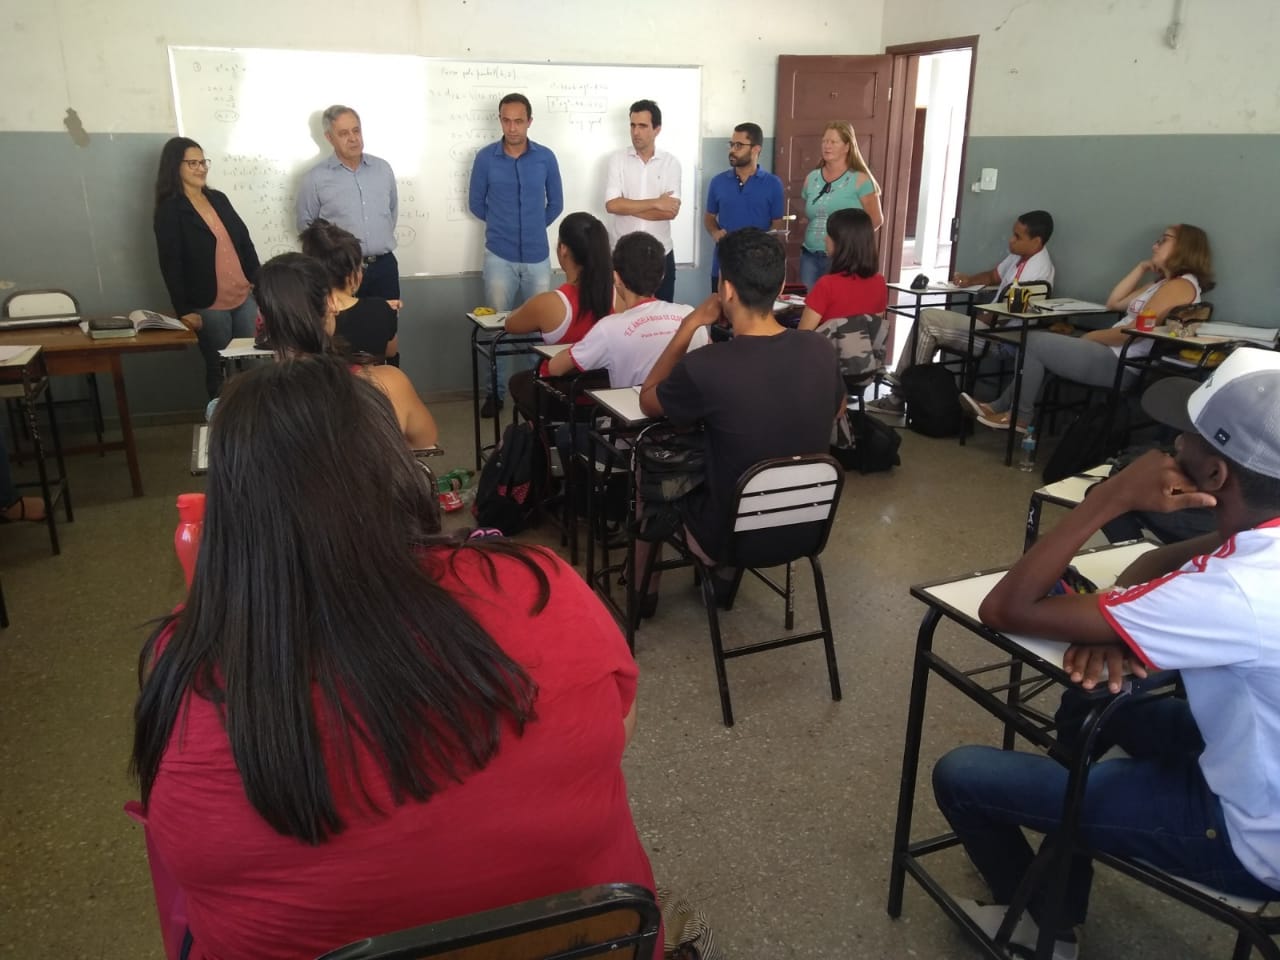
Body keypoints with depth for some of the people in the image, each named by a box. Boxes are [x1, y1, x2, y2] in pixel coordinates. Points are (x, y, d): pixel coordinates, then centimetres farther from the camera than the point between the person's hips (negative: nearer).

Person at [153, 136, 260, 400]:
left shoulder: (219, 198, 13)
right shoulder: (169, 211, -6)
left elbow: (245, 241, 15)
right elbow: (171, 265, -11)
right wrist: (183, 310, -16)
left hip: (244, 298, 6)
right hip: (208, 306, -5)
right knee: (219, 370, 4)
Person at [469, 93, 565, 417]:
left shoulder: (546, 157, 1)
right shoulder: (485, 157, -2)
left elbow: (556, 204, 13)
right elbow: (476, 203, 8)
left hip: (537, 256, 1)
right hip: (499, 256, -1)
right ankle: (495, 391, 15)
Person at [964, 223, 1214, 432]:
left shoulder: (1181, 285, -12)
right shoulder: (1163, 283, 20)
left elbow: (1135, 331, -19)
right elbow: (1113, 303, 19)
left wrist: (1091, 337, -8)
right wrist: (1141, 269, 17)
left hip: (1121, 362, -10)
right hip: (1115, 355, 10)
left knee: (1035, 343, -9)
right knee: (1039, 345, 11)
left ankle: (1020, 417, 1)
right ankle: (1001, 407, 6)